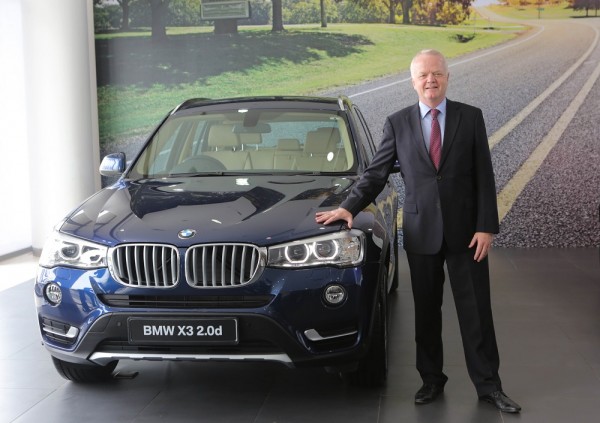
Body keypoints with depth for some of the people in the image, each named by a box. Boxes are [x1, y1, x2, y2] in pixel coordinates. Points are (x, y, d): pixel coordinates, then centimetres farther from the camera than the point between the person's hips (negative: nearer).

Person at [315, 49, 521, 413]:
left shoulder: (471, 118, 0)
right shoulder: (398, 123, 3)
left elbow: (484, 177, -1)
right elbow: (376, 173, 5)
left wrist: (486, 227, -8)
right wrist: (349, 208, -8)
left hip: (465, 230, -1)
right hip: (421, 232, 1)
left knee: (476, 311, 4)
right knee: (426, 312, 11)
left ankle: (489, 385, 14)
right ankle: (432, 379, 24)